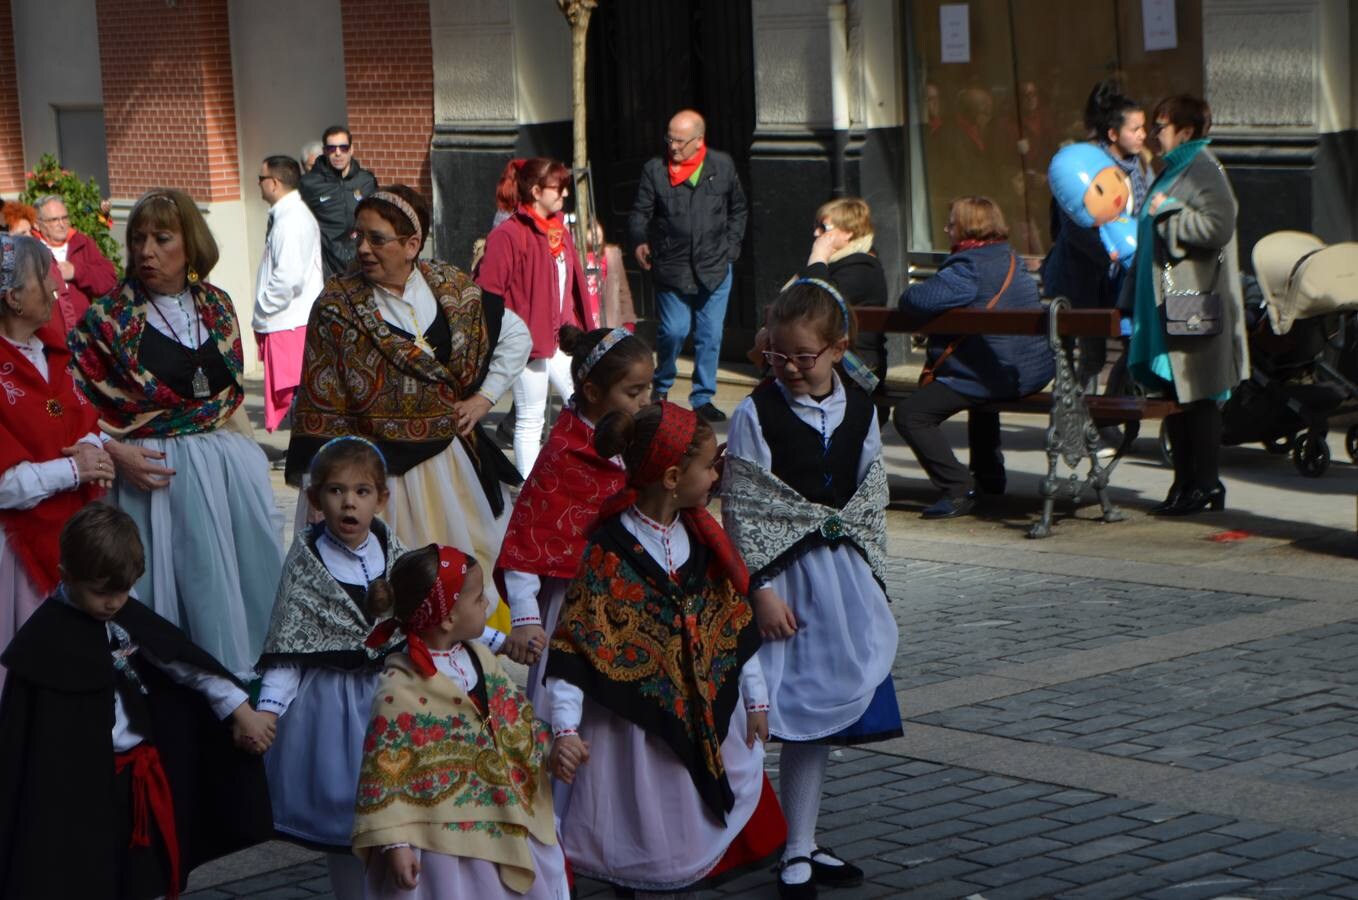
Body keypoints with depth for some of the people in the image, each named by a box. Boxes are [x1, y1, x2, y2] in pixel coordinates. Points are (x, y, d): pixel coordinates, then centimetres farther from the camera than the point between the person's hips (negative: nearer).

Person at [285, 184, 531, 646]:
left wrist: (484, 397, 4)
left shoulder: (452, 288, 1)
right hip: (374, 466, -3)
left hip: (448, 456, 3)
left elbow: (517, 335, 14)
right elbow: (320, 404, -5)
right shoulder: (337, 305, -7)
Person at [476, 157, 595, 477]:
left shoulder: (560, 231, 13)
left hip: (562, 339, 8)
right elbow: (487, 294, -16)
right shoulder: (508, 235, -14)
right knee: (530, 421, 1)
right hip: (528, 340, -8)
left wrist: (578, 329, 15)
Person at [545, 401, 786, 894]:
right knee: (643, 846, 3)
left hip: (711, 716, 6)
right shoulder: (609, 552, -17)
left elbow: (736, 623, 12)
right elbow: (574, 645, -19)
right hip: (637, 723, -6)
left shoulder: (702, 538, 3)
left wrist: (755, 698, 15)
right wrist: (565, 728, -26)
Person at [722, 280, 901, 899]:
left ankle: (801, 849, 20)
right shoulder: (756, 413, -9)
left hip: (841, 575, 5)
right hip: (779, 574, -4)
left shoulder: (859, 409, 4)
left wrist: (869, 579, 6)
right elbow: (740, 508, -9)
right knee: (776, 715, -8)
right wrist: (763, 589, -12)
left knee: (816, 716, 10)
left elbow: (873, 499, 11)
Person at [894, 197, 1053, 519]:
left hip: (996, 376, -10)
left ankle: (957, 490, -17)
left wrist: (908, 294, -4)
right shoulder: (1011, 259, 14)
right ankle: (989, 476, 48)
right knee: (980, 397, 42)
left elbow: (920, 299, -28)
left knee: (911, 414, -12)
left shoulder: (969, 267, -16)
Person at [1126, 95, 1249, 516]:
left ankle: (1205, 484, 1)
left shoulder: (1204, 170, -11)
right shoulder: (1172, 170, 19)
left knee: (1197, 396, -5)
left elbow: (1219, 226, -24)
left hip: (1194, 306, -9)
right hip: (1165, 303, 9)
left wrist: (1169, 213, -15)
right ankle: (1185, 481, 16)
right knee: (1171, 394, 10)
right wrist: (1133, 299, 21)